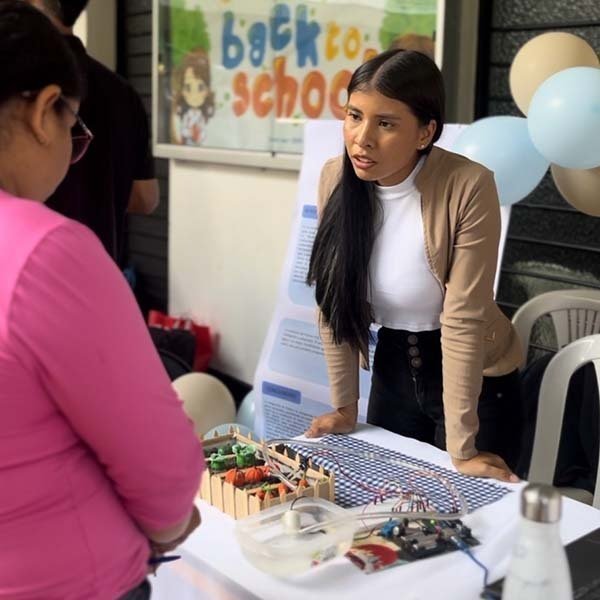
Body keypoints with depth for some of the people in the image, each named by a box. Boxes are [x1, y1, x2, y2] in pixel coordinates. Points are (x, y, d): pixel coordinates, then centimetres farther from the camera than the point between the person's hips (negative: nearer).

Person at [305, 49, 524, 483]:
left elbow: (462, 319, -24)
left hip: (476, 380, -4)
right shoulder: (336, 179, -10)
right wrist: (345, 405, -1)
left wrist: (461, 447, -21)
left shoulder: (468, 188, -25)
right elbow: (335, 299, -4)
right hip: (392, 371, 4)